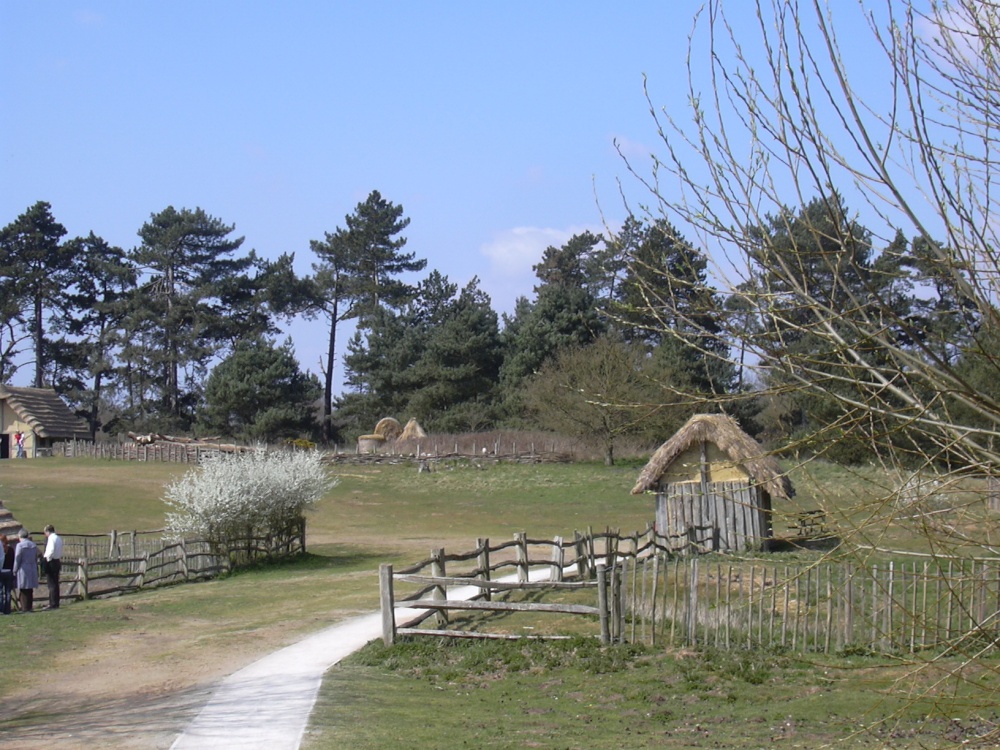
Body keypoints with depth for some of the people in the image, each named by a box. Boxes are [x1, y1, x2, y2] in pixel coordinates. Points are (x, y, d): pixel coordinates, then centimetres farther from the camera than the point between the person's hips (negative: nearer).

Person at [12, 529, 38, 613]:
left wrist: (15, 571, -3)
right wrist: (36, 571, 18)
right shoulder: (34, 545, 9)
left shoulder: (20, 545, -10)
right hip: (32, 569, 6)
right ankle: (30, 607, 14)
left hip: (23, 570, -6)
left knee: (23, 590, -1)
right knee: (30, 590, 12)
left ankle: (25, 608, -3)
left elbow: (17, 559, -10)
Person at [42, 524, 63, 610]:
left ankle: (53, 604, -4)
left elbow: (51, 551, -25)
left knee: (51, 584, -5)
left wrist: (47, 558, -12)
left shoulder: (51, 538, -14)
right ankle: (56, 603, 18)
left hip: (51, 562, -9)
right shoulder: (59, 538, 12)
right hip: (57, 561, 9)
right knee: (55, 584, 13)